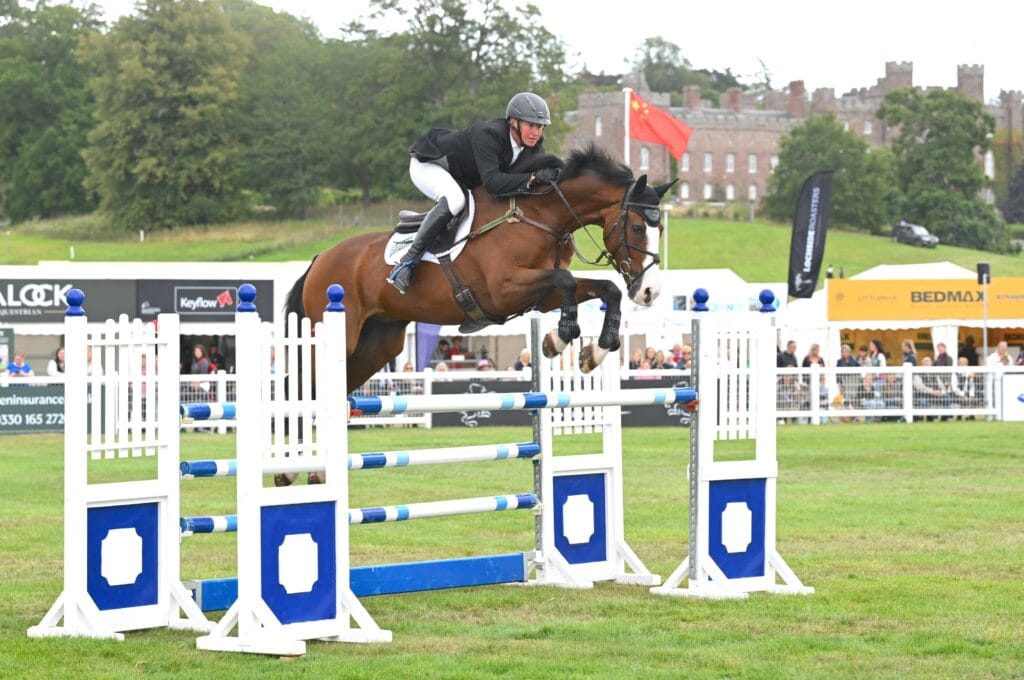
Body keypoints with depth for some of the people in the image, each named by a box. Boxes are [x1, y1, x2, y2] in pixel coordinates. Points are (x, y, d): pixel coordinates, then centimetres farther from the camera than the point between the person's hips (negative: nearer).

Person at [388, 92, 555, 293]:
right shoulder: (488, 135, -37)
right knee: (454, 199, -37)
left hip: (463, 177, 9)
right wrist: (533, 178, -51)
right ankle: (408, 260, -31)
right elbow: (491, 182, -46)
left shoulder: (535, 145, -14)